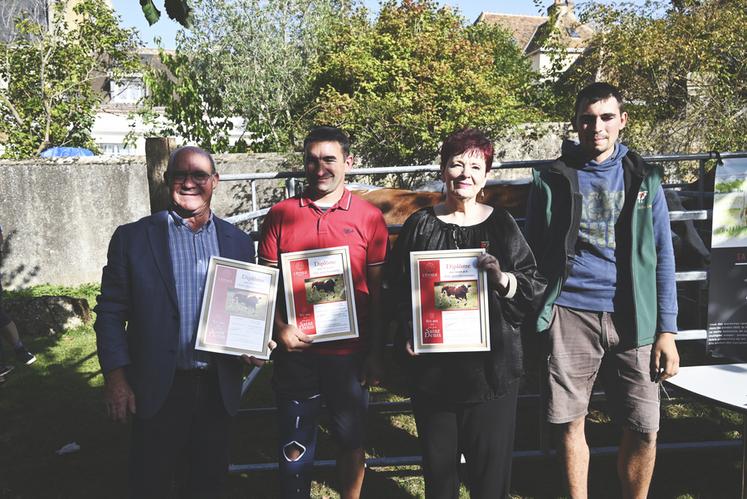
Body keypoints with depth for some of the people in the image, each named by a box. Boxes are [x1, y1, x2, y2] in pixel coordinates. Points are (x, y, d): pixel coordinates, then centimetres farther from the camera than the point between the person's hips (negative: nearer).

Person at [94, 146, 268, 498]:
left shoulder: (239, 243, 3)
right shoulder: (133, 237, -4)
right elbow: (111, 312, -3)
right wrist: (115, 377, -8)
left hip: (219, 388, 2)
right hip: (157, 390, -2)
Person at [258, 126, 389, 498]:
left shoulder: (369, 218, -2)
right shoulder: (280, 215, 1)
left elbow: (377, 291, 0)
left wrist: (375, 353, -1)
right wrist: (280, 328, -11)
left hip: (350, 353, 0)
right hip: (296, 350, 1)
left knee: (350, 440, 16)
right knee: (294, 449, 12)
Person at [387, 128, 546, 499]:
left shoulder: (501, 225, 4)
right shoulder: (419, 225, 4)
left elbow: (535, 289, 1)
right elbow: (397, 288, 6)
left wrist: (503, 279, -18)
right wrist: (408, 334, -8)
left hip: (491, 366, 0)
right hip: (432, 365, 1)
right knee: (438, 466, 13)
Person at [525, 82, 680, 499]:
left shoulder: (644, 178, 7)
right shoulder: (553, 180, 3)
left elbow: (662, 258, 6)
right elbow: (535, 256, 5)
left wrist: (667, 329, 0)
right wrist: (533, 322, 0)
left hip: (632, 319, 1)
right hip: (570, 314, -1)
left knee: (645, 429, 4)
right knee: (571, 423, 7)